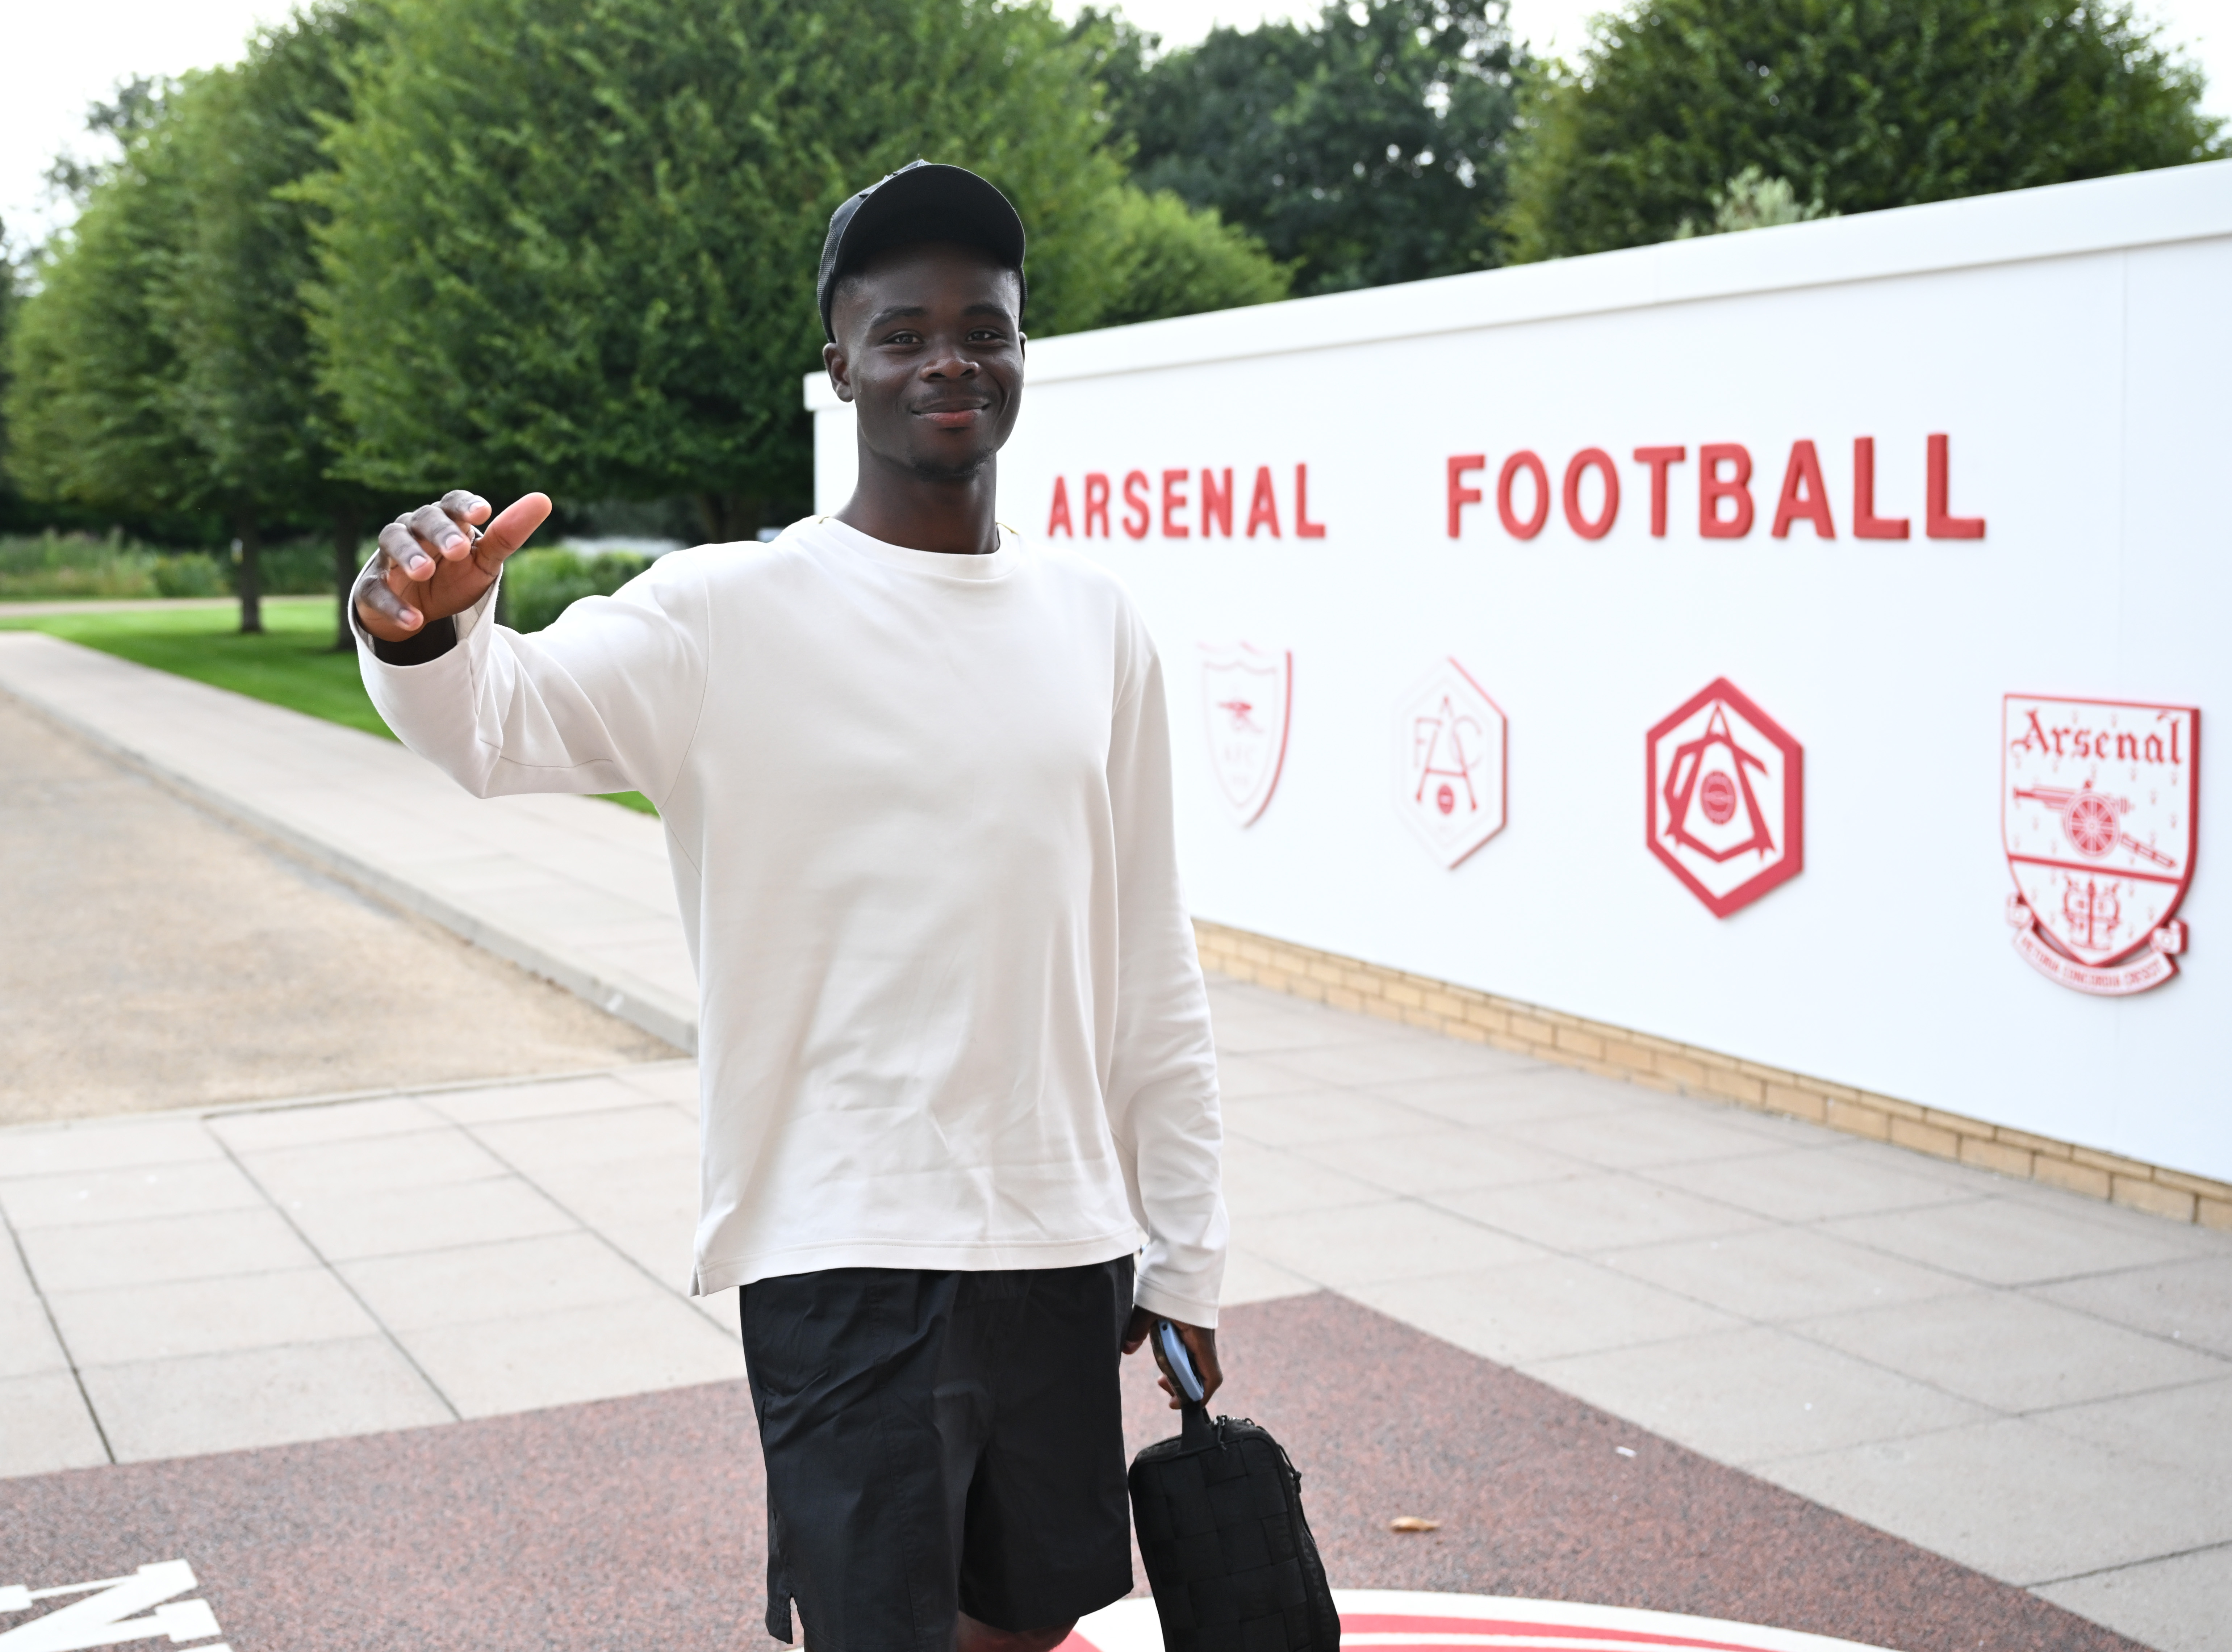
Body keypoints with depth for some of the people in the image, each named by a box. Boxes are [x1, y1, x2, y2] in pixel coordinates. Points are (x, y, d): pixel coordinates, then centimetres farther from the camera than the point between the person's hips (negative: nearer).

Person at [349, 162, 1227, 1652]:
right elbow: (496, 723, -22)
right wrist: (426, 627, -45)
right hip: (849, 1245, -4)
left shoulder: (1099, 624, 7)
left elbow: (1151, 966, 10)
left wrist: (1185, 1252, 11)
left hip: (1063, 1241, 5)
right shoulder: (738, 611, -6)